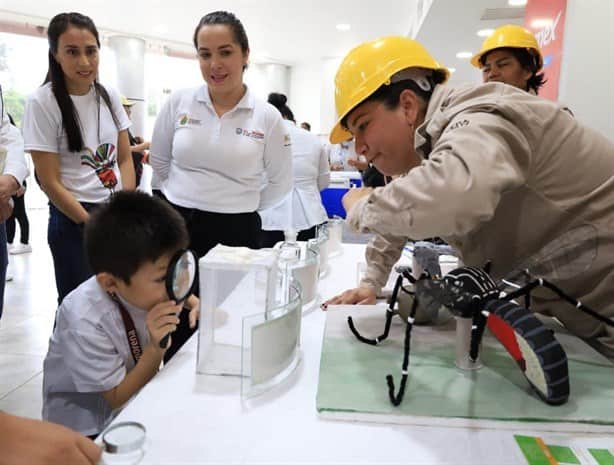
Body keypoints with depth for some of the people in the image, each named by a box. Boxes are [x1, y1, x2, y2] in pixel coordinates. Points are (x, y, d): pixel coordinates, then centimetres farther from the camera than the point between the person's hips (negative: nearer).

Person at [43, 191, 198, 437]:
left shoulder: (148, 287, -17)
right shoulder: (84, 322, -27)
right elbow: (117, 398, -18)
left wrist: (188, 302, -15)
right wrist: (156, 348, -31)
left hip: (137, 395, 5)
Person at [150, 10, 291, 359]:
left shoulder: (267, 117, -4)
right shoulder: (179, 103, -1)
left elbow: (281, 183, 8)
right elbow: (159, 163, 14)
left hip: (236, 233, -1)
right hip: (178, 227, 1)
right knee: (175, 330, 11)